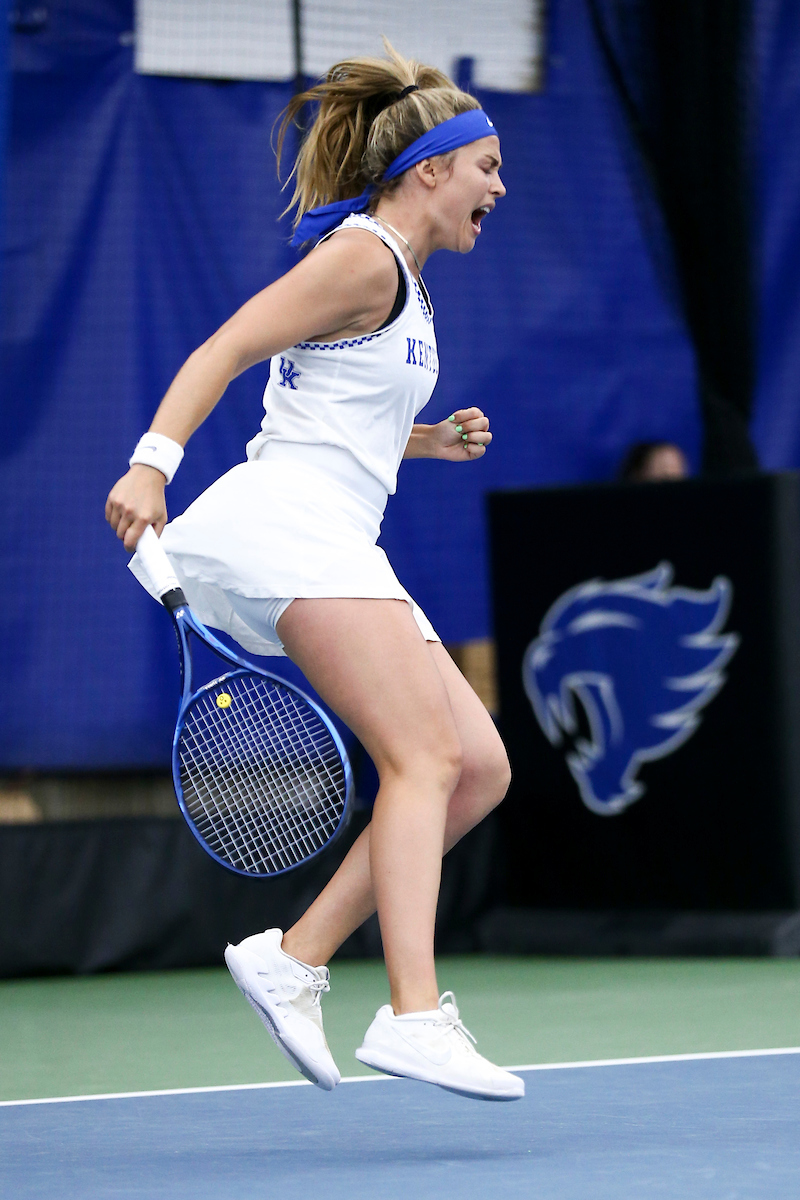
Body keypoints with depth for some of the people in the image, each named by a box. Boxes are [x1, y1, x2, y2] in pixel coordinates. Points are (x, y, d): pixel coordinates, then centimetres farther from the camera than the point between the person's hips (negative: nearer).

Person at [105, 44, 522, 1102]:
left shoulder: (398, 277, 25)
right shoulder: (362, 256, -5)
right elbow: (226, 349, -15)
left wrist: (434, 439, 20)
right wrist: (153, 465, -26)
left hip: (334, 554, 10)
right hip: (283, 524, -10)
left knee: (479, 771, 2)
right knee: (428, 758, -21)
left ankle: (296, 956, 0)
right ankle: (415, 1015, -31)